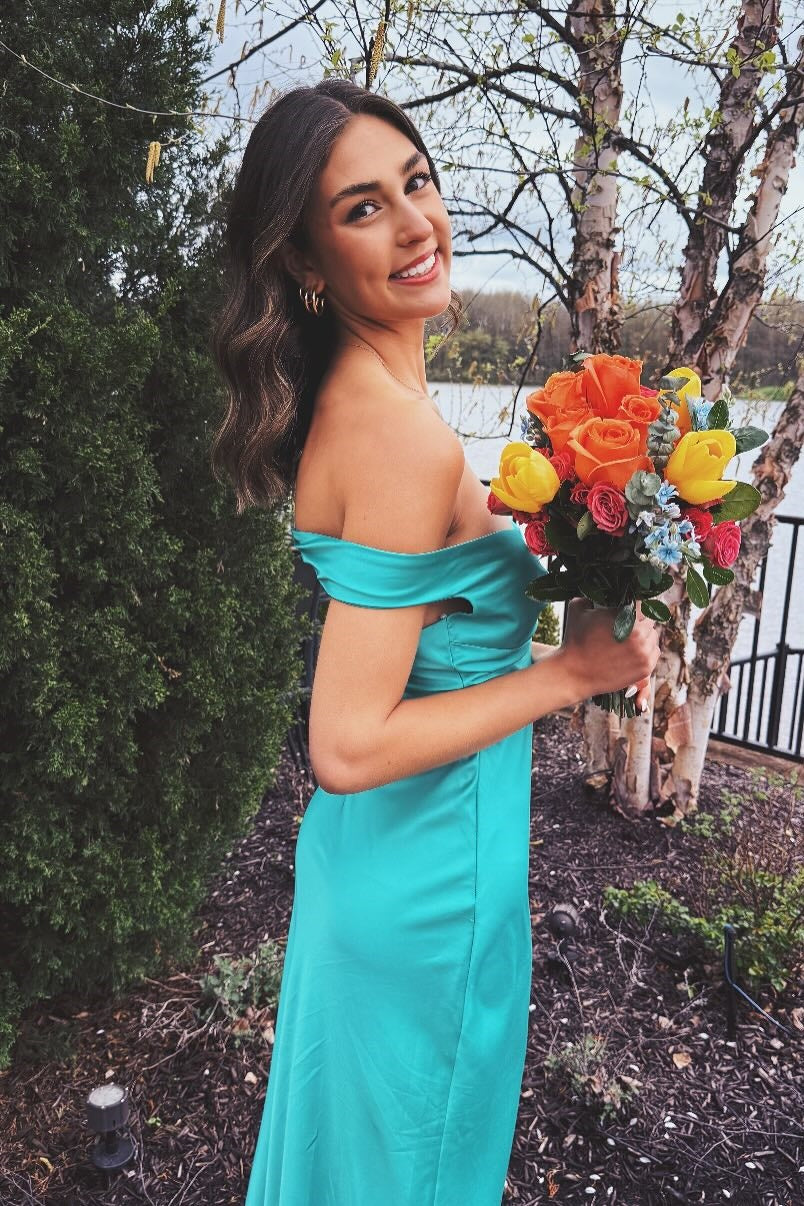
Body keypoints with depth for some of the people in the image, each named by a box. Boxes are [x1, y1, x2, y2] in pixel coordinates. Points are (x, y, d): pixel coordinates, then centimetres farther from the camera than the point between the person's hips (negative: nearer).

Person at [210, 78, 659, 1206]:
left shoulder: (345, 399, 2)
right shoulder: (405, 437, -28)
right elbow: (349, 748, -28)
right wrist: (571, 669, -20)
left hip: (364, 847, 8)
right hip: (435, 864, -8)